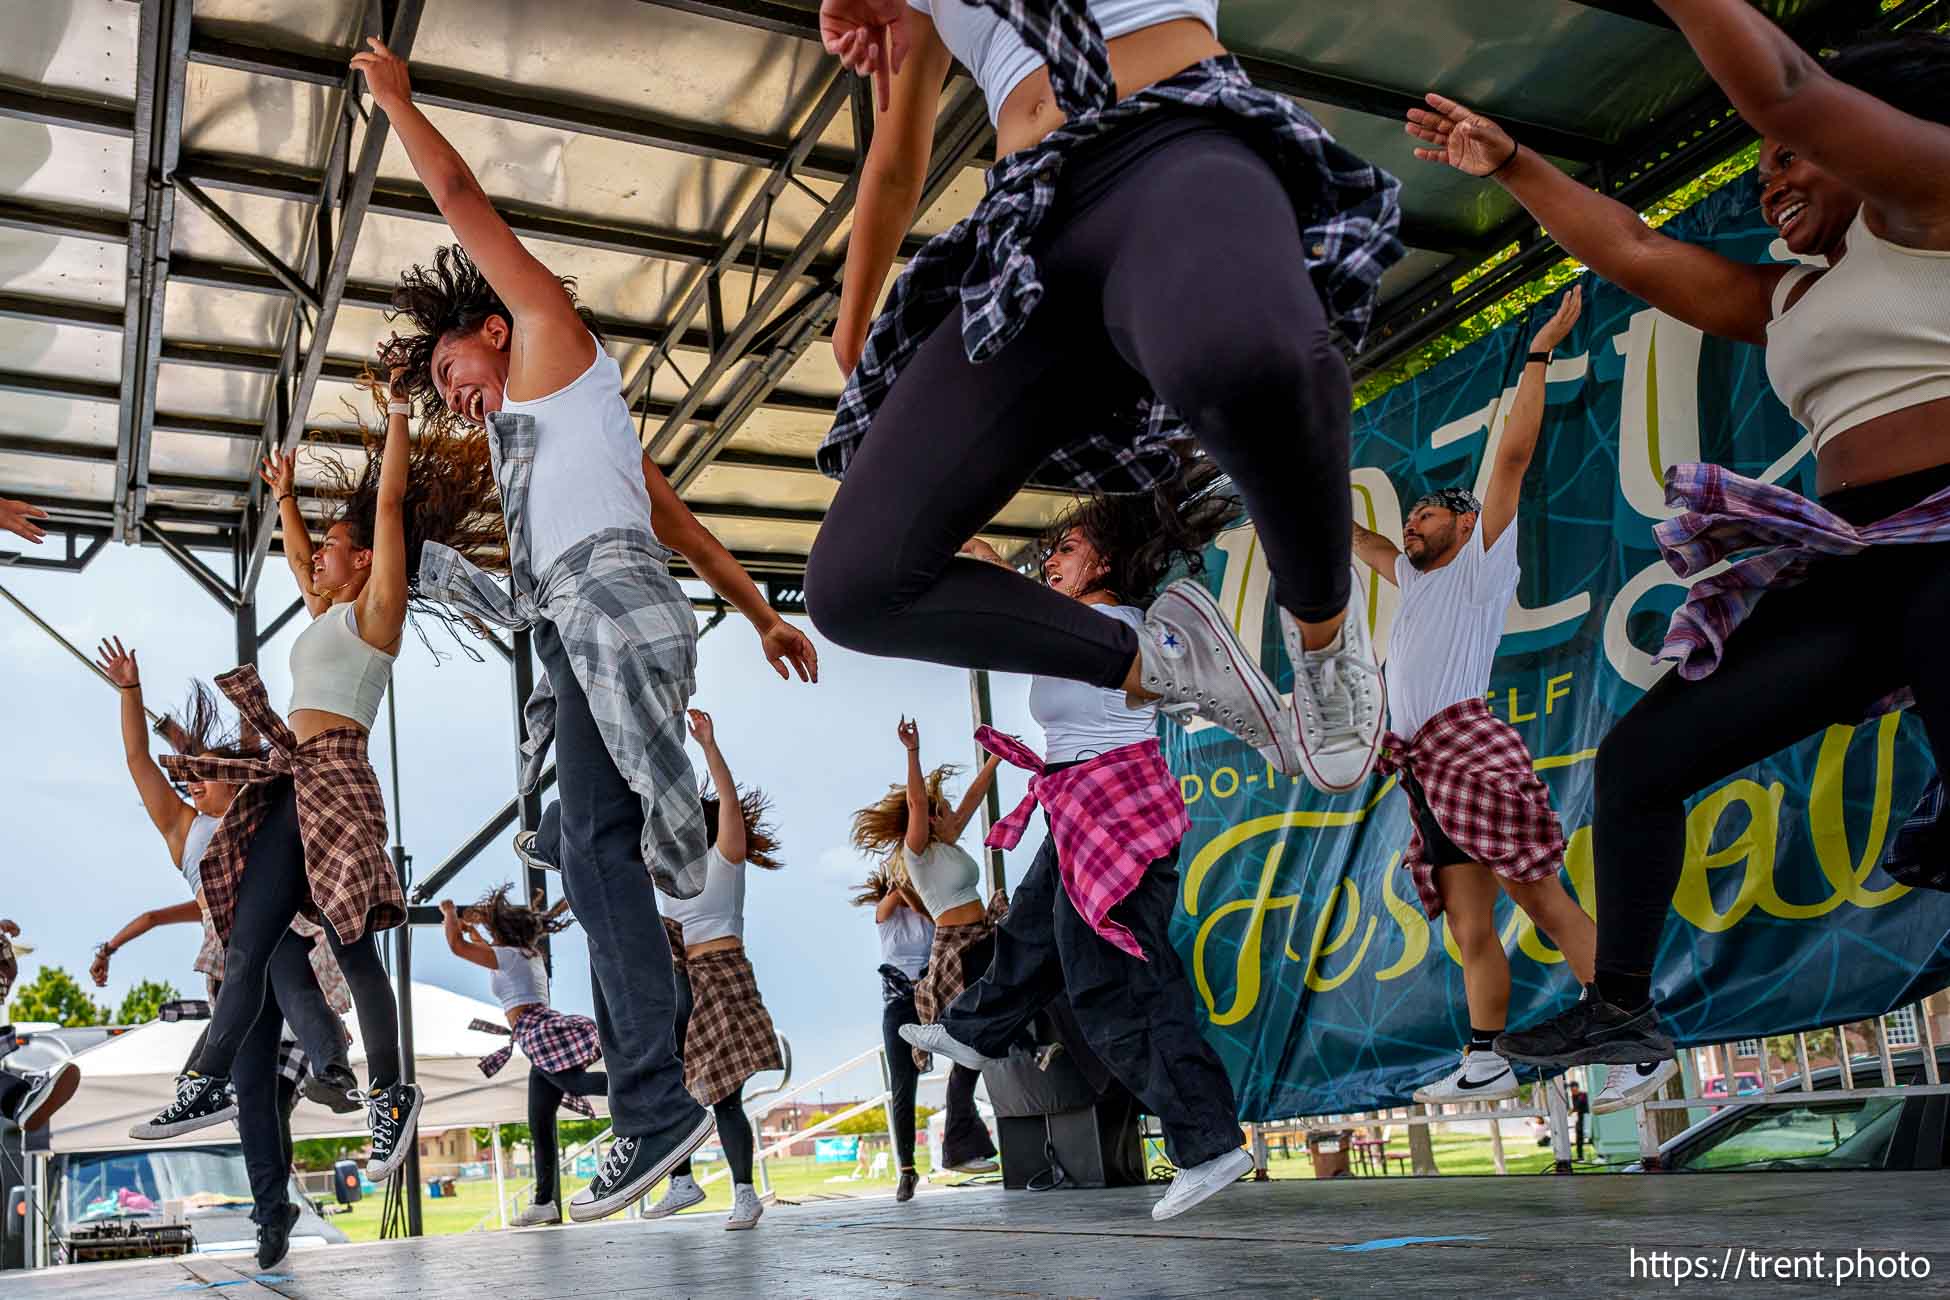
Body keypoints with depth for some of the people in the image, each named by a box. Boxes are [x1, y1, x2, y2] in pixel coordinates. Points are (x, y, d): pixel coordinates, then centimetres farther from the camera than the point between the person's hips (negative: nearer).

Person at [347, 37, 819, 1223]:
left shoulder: (552, 337, 14)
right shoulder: (569, 424, 35)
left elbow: (462, 198, 13)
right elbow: (684, 527, 31)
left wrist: (396, 98, 27)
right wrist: (764, 615, 27)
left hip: (611, 610, -9)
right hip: (584, 636, 9)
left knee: (601, 859, -20)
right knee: (606, 866, 0)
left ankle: (656, 1104, -24)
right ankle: (648, 1112, -3)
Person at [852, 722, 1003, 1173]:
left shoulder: (947, 846, 14)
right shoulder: (917, 851, -7)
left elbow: (973, 797, 21)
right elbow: (916, 801, -22)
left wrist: (996, 756, 24)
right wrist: (913, 752, -30)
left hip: (982, 944, 9)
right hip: (956, 949, -9)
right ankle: (957, 1149, -2)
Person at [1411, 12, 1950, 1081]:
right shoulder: (1789, 302, 27)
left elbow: (1784, 89, -5)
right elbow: (1633, 252, 28)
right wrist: (1512, 166, 29)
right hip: (1851, 573, 9)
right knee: (1638, 760, 6)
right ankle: (1621, 1011, 16)